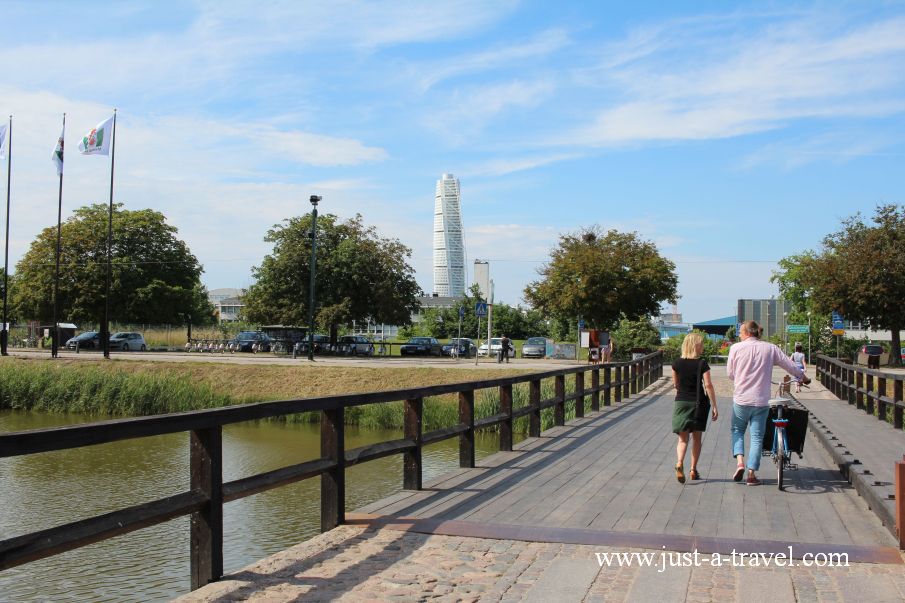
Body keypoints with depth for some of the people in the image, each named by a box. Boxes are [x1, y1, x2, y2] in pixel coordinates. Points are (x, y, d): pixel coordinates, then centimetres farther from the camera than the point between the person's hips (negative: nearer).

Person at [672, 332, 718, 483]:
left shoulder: (677, 363, -1)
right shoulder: (702, 364, -10)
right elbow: (708, 385, -14)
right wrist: (714, 406, -10)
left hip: (681, 402, 2)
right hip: (699, 404, -2)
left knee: (683, 438, 5)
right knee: (697, 438, 14)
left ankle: (679, 463, -21)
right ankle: (693, 470, 18)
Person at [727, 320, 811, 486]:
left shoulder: (736, 348, -5)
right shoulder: (770, 348, 0)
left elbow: (730, 374, 2)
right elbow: (789, 365, 10)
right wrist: (803, 377, 29)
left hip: (741, 399, -1)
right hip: (761, 401, 1)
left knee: (737, 430, 20)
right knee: (757, 436, 8)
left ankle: (740, 462, 0)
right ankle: (751, 474, 9)